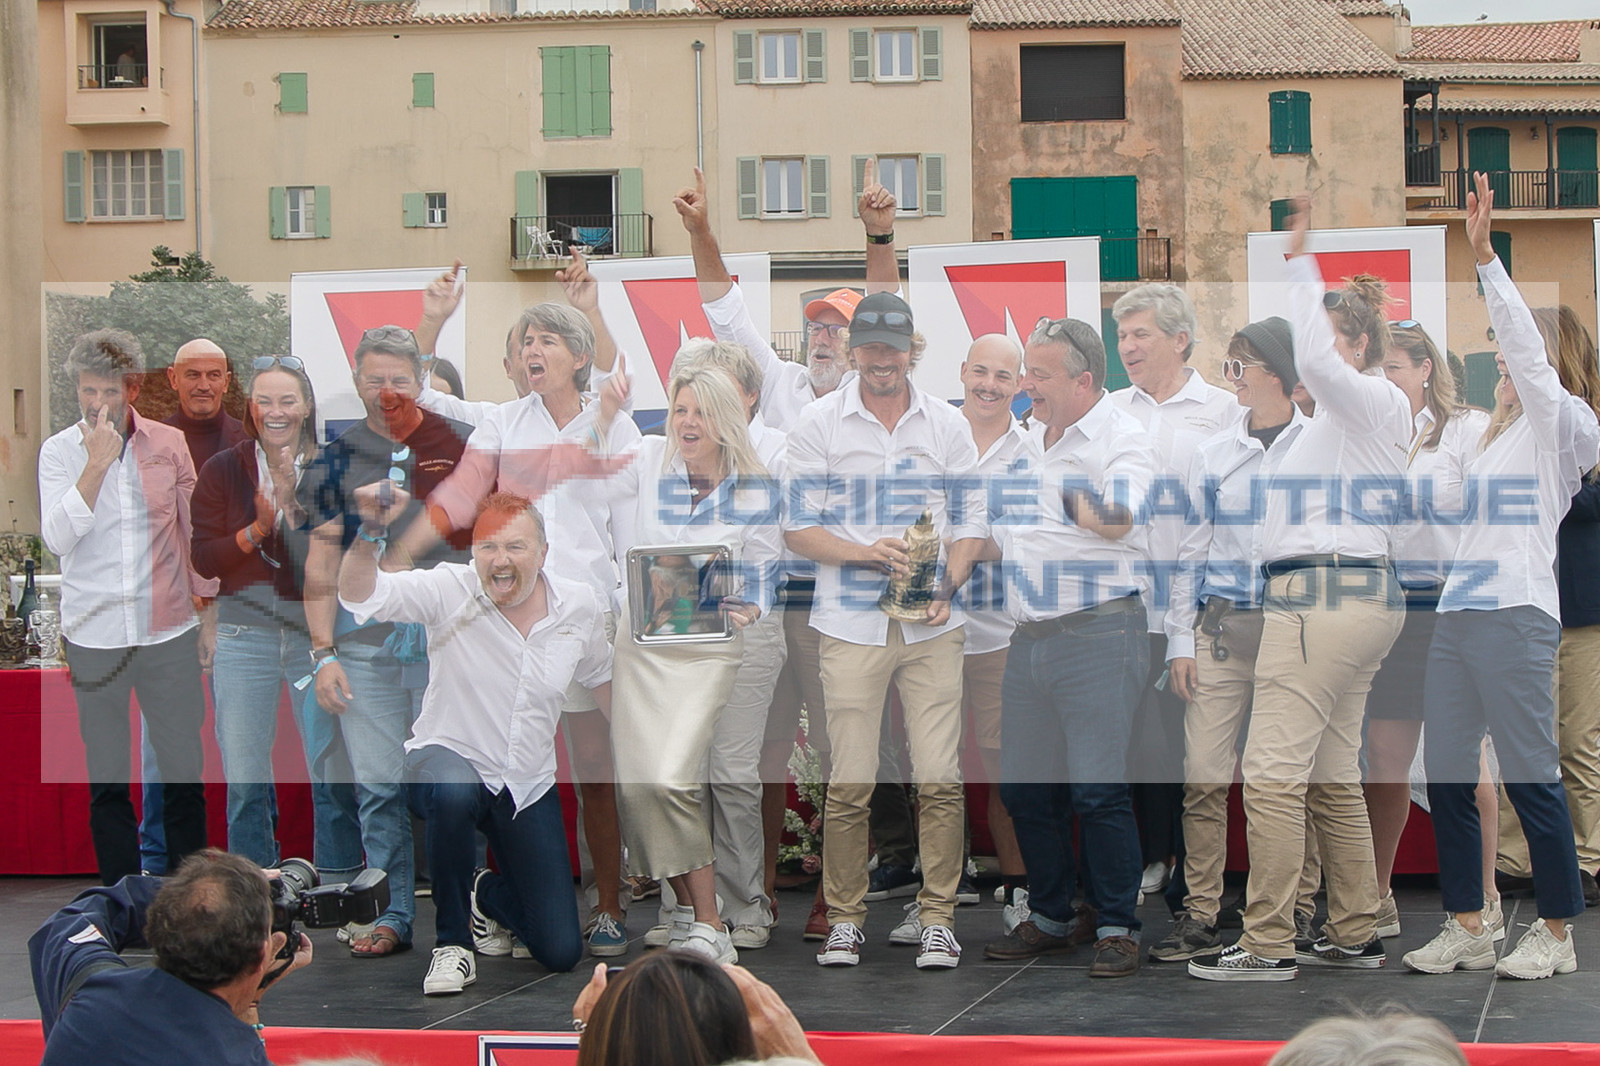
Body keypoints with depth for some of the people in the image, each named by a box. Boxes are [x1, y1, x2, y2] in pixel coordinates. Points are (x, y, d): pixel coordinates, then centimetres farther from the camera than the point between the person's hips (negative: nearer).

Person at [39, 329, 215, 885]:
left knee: (183, 771, 4)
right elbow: (58, 538, -14)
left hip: (169, 631, 1)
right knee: (107, 781, 5)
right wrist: (97, 463, -19)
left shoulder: (170, 444, 2)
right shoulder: (58, 452, -1)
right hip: (93, 637, -1)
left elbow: (194, 528, 12)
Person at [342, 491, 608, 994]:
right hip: (449, 759, -3)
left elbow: (599, 676, 13)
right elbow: (359, 594, -30)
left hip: (529, 787, 3)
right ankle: (454, 941, -19)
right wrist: (371, 534, -48)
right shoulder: (451, 591, -17)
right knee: (453, 794, -44)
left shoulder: (581, 606, -6)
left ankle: (487, 893, 37)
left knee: (561, 952, 1)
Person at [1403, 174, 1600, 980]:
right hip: (1457, 612, 8)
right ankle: (1466, 928, 12)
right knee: (1446, 774, 5)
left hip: (1514, 614, -8)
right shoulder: (1498, 438, 24)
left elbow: (1528, 345, -12)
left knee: (1530, 774, -7)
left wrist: (1484, 256, -18)